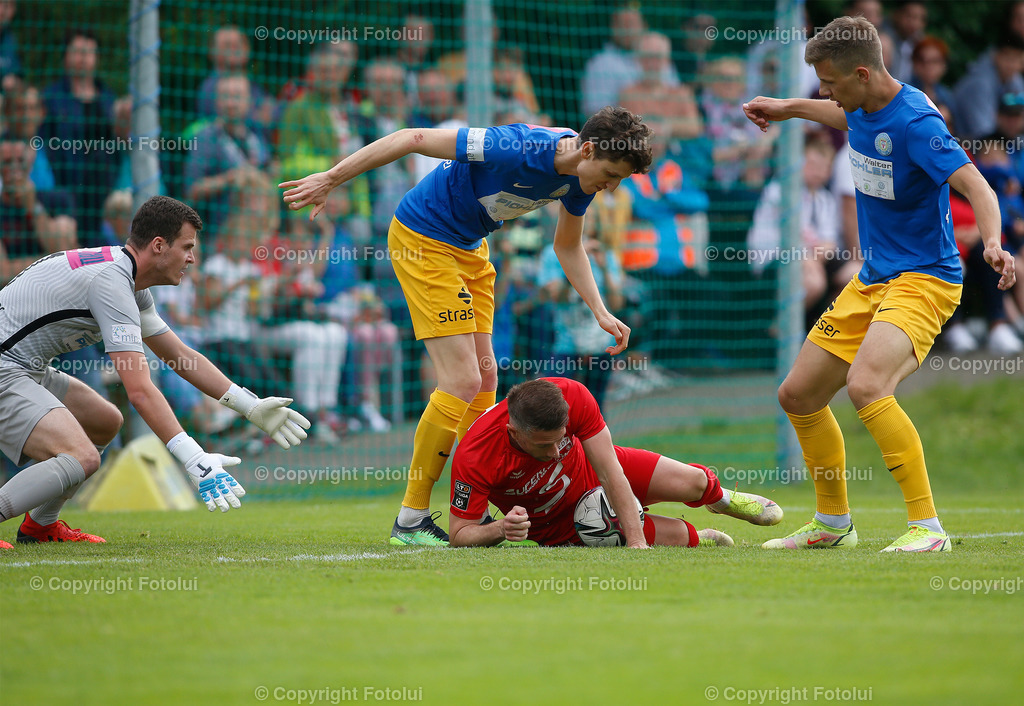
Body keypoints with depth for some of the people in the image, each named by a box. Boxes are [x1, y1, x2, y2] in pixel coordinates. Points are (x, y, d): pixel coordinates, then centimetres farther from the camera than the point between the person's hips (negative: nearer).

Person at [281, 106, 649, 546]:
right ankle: (411, 521, -6)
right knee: (462, 380, -13)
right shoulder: (517, 149, -32)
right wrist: (331, 179, -22)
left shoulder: (580, 178, -6)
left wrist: (600, 312, 1)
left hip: (471, 247, 9)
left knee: (484, 377, 5)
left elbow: (568, 246, 13)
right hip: (422, 240, -9)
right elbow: (413, 139, -26)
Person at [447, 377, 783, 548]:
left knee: (693, 483, -5)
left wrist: (637, 541, -37)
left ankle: (719, 497, 34)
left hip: (589, 471, 2)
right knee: (680, 536, -12)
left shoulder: (573, 396, -35)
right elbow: (460, 534, -29)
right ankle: (698, 538, 26)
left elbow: (612, 475, -31)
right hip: (552, 524, -2)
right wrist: (500, 529, -50)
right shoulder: (474, 458, -40)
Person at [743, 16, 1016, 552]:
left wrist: (992, 242, -49)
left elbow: (976, 187, -32)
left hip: (923, 281, -10)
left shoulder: (914, 122, -22)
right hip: (871, 281, 10)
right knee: (798, 396, 13)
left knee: (865, 385, -33)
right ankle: (833, 524, 32)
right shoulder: (864, 109, 4)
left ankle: (927, 527, -29)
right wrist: (789, 108, 35)